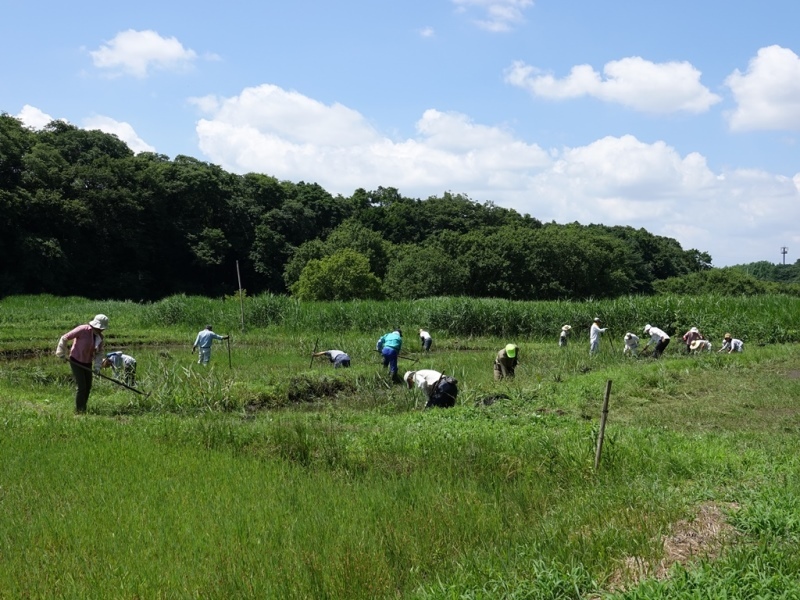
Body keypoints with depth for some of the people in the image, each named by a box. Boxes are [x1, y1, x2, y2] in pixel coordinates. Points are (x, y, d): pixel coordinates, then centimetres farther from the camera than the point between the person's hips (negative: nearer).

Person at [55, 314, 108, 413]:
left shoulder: (100, 337, -2)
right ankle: (79, 411, 1)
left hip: (87, 363, 7)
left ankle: (83, 409, 24)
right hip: (76, 361, -7)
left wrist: (97, 366, -9)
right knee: (81, 386, -9)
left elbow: (99, 353, 5)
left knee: (88, 386, 10)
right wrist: (61, 353, -12)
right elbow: (65, 338, -17)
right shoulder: (83, 330, -22)